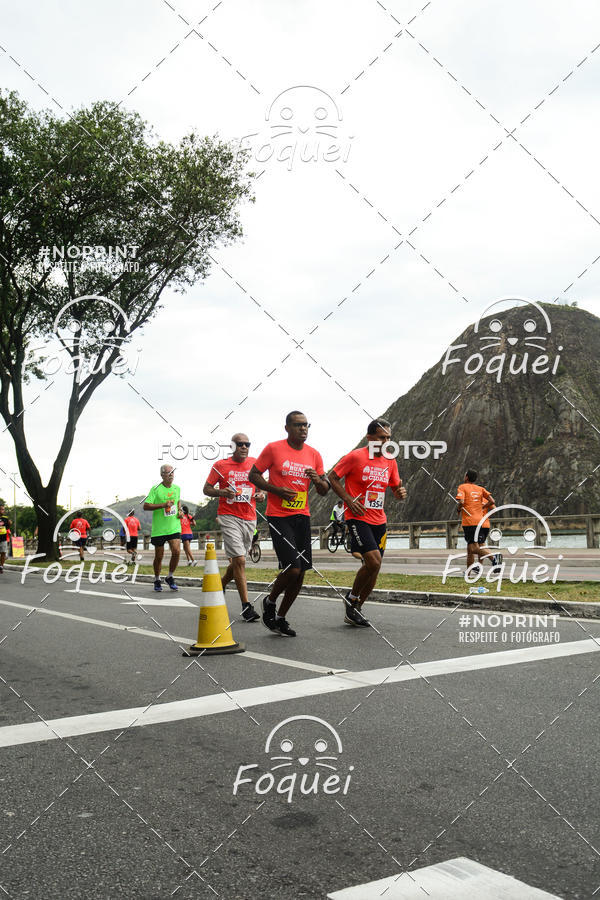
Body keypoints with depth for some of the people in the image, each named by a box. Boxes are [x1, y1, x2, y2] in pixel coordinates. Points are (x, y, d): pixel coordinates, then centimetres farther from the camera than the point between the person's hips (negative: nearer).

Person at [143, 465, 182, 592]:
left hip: (174, 527, 3)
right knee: (159, 556, 5)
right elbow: (146, 506, -13)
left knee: (176, 552, -13)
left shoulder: (177, 488, 8)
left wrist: (179, 510, 9)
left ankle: (170, 577, 10)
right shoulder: (156, 489, -8)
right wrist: (163, 505, -22)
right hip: (159, 529, -3)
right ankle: (157, 580, 28)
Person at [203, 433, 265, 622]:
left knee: (237, 560, 12)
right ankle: (246, 606, -9)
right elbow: (207, 488, 3)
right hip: (229, 517, -4)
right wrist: (222, 492, -16)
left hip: (250, 519, 5)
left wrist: (261, 494, -1)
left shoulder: (255, 463, 8)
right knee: (239, 560, -13)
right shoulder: (221, 465, -2)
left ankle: (221, 586, 38)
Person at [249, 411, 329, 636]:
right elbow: (253, 475, -1)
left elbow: (324, 490, 14)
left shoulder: (314, 455, 8)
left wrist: (317, 480, -10)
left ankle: (280, 618, 22)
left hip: (302, 516, 6)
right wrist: (277, 490, -14)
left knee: (301, 571, 5)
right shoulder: (273, 449, -5)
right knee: (293, 568, -15)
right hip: (279, 517, -5)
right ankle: (270, 602, 15)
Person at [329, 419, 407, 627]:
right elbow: (332, 477, -3)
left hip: (379, 520, 7)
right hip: (358, 518, -6)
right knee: (374, 561, -19)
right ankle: (351, 598, 6)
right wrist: (348, 499, -13)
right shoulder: (355, 457, -9)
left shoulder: (390, 461, 9)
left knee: (373, 567, 6)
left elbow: (395, 488, 18)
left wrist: (401, 493, -5)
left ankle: (354, 611, 22)